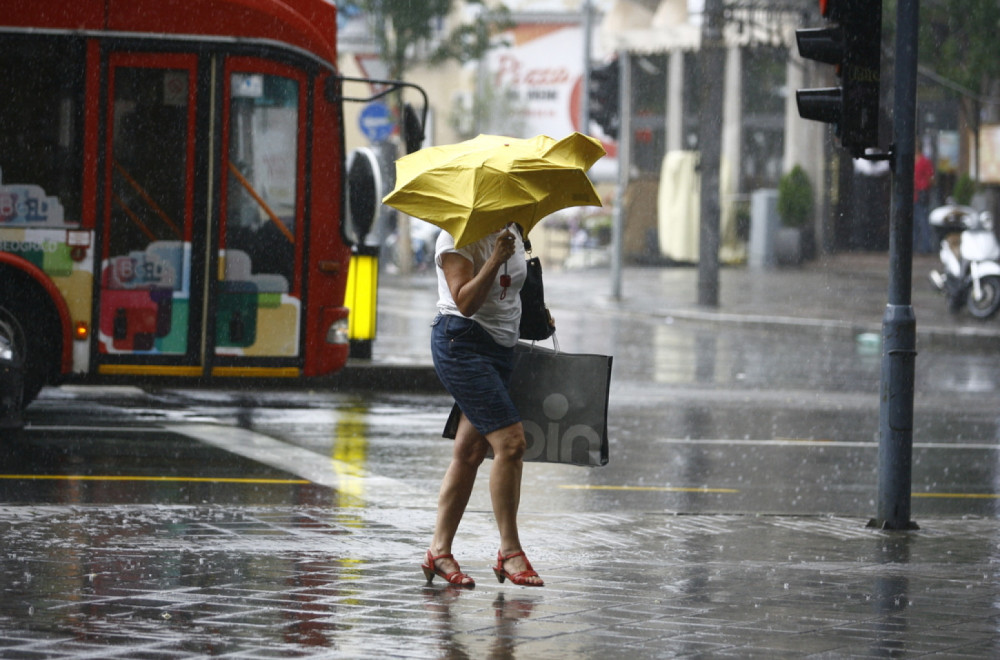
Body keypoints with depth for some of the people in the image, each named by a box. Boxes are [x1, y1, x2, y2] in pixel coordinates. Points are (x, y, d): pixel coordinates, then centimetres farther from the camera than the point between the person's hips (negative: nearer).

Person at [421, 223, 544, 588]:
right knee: (510, 441, -17)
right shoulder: (457, 237, -12)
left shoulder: (513, 233, 12)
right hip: (462, 343, -8)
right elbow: (466, 301, -21)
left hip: (500, 349, 8)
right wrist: (495, 260, -30)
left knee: (470, 452, 7)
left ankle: (439, 551, 13)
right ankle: (509, 552, -11)